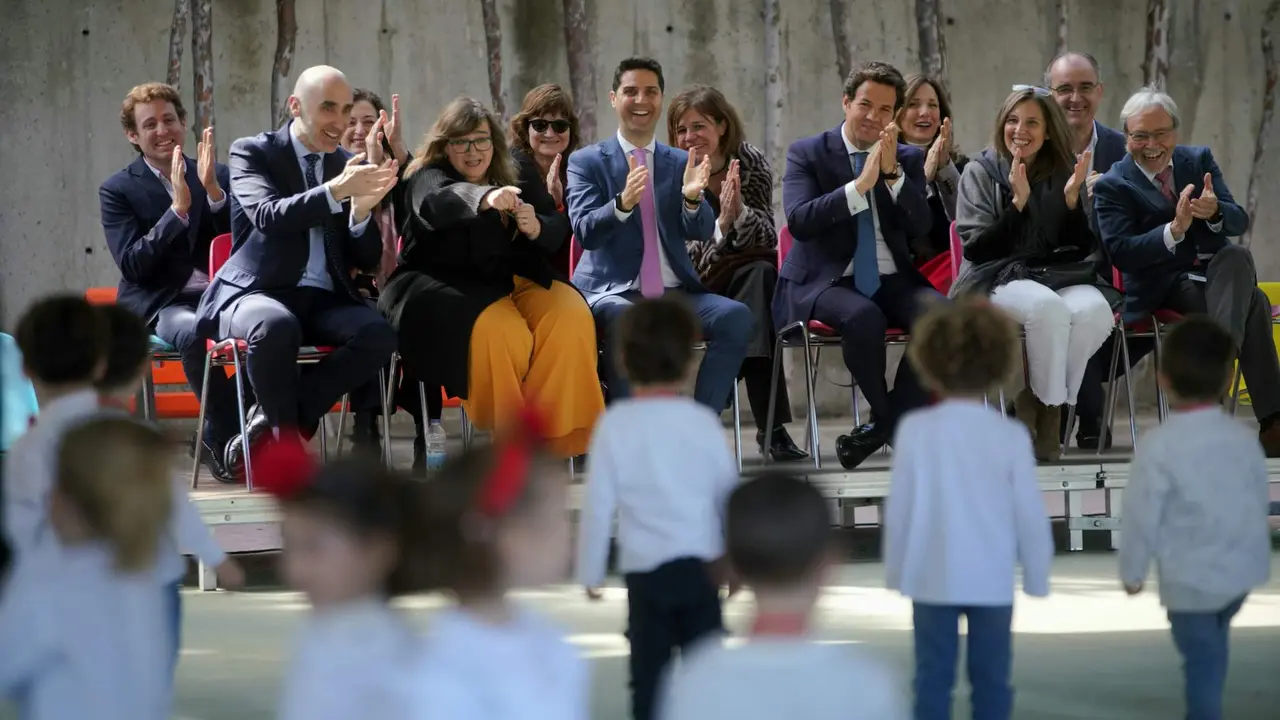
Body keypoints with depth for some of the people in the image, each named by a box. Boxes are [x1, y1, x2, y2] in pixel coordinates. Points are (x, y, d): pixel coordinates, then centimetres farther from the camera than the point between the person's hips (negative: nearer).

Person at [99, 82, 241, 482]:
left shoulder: (218, 176, 14)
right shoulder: (117, 190, 6)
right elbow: (132, 265, -7)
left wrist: (213, 191, -10)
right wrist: (179, 208, -16)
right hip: (159, 304, -3)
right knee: (194, 333, -39)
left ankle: (217, 437, -12)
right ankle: (231, 436, -19)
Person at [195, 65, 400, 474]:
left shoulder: (349, 167, 15)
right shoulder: (252, 152, 3)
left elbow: (367, 260, 10)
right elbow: (268, 216, -18)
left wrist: (361, 211, -12)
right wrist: (335, 192, -32)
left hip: (324, 300, 4)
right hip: (259, 291, -4)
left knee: (379, 336, -27)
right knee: (276, 325, -39)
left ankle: (268, 425, -15)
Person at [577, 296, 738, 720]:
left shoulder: (616, 424, -7)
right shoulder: (703, 421, -2)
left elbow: (598, 505, -7)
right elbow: (729, 494, 5)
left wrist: (590, 571, 5)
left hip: (646, 571, -1)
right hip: (701, 566, 2)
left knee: (649, 673, 6)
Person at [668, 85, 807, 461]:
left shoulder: (751, 162, -1)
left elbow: (767, 241, -7)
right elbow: (686, 262, -13)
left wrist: (739, 212, -26)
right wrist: (721, 223, -30)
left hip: (750, 286, 2)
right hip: (690, 293, -2)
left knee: (761, 271, -33)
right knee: (758, 271, -32)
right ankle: (771, 426, -41)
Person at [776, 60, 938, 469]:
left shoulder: (908, 159, 13)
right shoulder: (807, 154, 3)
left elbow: (921, 227, 0)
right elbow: (799, 221, -13)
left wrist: (892, 173, -13)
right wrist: (860, 184, -20)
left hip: (891, 280, 4)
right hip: (827, 281, -3)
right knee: (863, 317, -37)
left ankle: (887, 425, -13)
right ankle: (896, 426, -12)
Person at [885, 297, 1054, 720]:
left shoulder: (916, 430, -10)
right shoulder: (1010, 435, -9)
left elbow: (899, 506, -5)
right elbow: (1030, 512, -4)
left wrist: (895, 570, 9)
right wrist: (1036, 576, 9)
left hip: (932, 576, 0)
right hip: (992, 579, 0)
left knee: (933, 679, 8)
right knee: (991, 680, 9)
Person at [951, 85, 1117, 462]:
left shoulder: (1063, 173, 13)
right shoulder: (980, 173, 5)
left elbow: (1082, 248, 8)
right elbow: (976, 249, -4)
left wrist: (1071, 198, -9)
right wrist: (1018, 202, -14)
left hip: (1059, 275, 3)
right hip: (998, 278, -3)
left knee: (1094, 310, -33)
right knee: (1047, 307, -38)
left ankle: (1036, 403, -16)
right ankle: (1048, 409, -19)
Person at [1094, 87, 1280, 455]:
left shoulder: (1199, 160, 12)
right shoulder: (1112, 186, -1)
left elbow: (1239, 222, 3)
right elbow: (1121, 253, -14)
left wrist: (1215, 212, -22)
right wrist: (1174, 230, -28)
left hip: (1221, 273, 4)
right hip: (1162, 289, -4)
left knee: (1237, 255, -33)